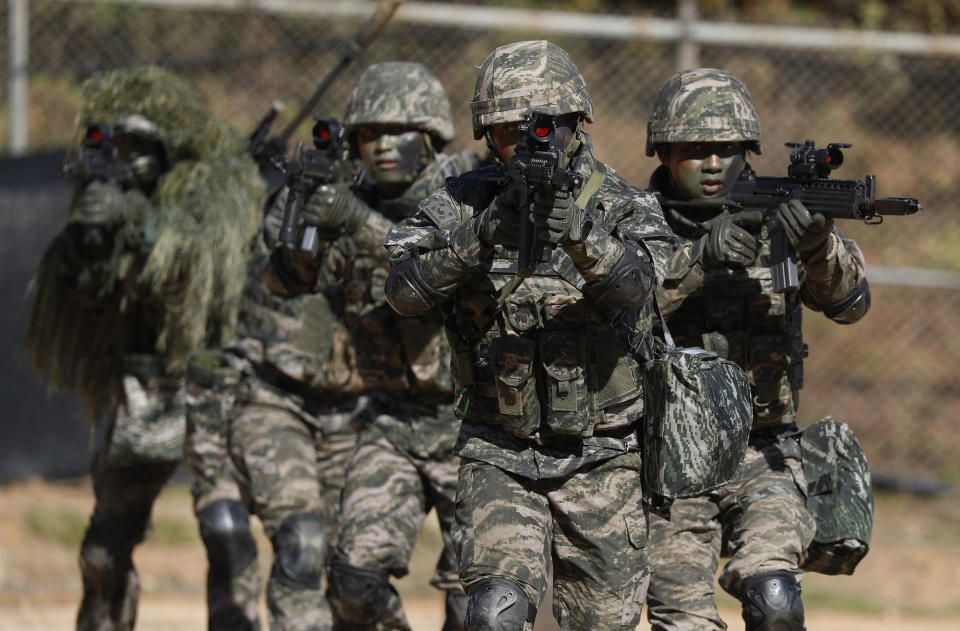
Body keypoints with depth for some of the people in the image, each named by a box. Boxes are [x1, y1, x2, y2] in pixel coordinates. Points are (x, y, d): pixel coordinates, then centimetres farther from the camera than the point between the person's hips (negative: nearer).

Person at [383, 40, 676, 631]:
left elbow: (634, 283, -26)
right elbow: (406, 290, -15)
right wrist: (479, 236, -29)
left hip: (600, 463, 0)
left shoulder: (622, 207, -6)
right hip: (502, 462, 0)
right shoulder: (462, 205, -2)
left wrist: (581, 238, -46)